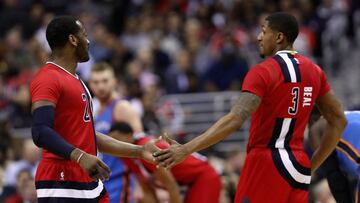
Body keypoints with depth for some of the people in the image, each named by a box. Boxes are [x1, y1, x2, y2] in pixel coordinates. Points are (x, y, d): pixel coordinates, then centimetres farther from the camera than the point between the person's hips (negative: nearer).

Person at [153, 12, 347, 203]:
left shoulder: (263, 72, -12)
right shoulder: (314, 71, 10)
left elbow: (235, 120, -24)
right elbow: (338, 121, 15)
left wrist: (186, 149, -26)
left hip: (267, 164, -7)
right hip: (299, 168, 7)